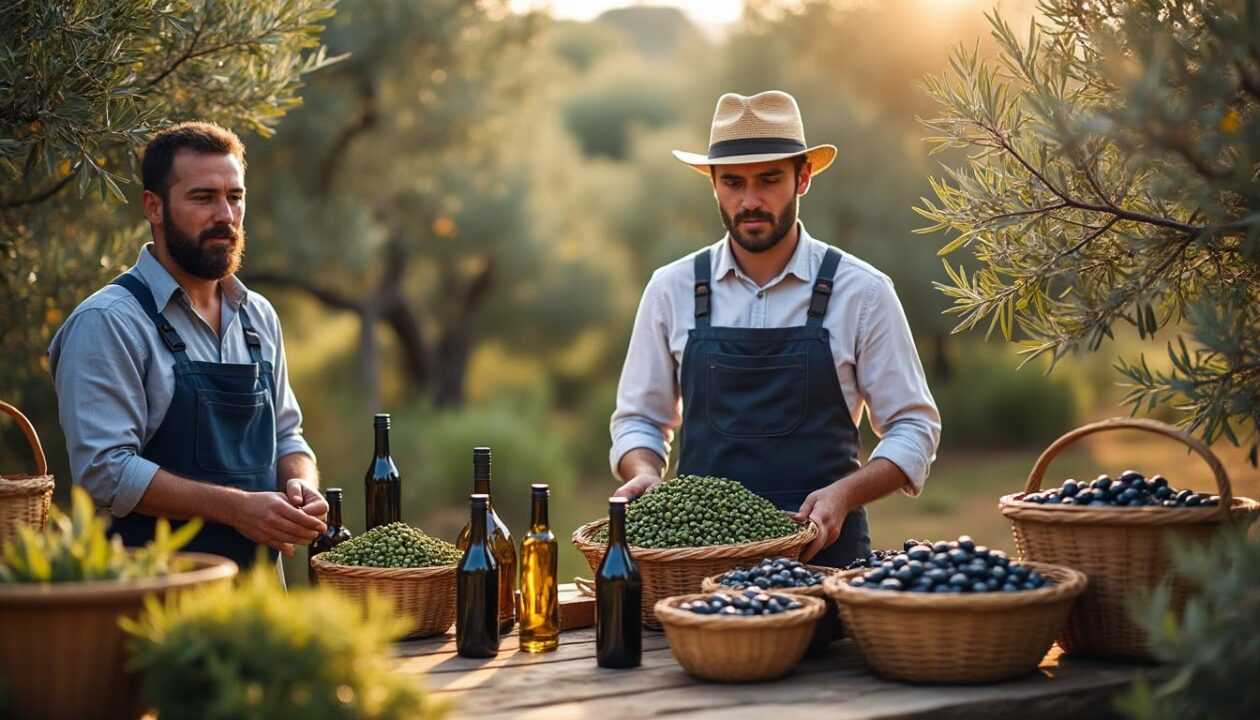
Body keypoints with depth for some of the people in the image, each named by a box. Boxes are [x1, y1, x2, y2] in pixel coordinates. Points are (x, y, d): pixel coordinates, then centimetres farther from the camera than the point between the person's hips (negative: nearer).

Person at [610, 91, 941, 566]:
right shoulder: (672, 290, 6)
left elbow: (913, 427, 4)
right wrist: (645, 473, -7)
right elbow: (639, 419, 15)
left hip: (823, 550, -1)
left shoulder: (861, 292, 1)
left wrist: (844, 494, -13)